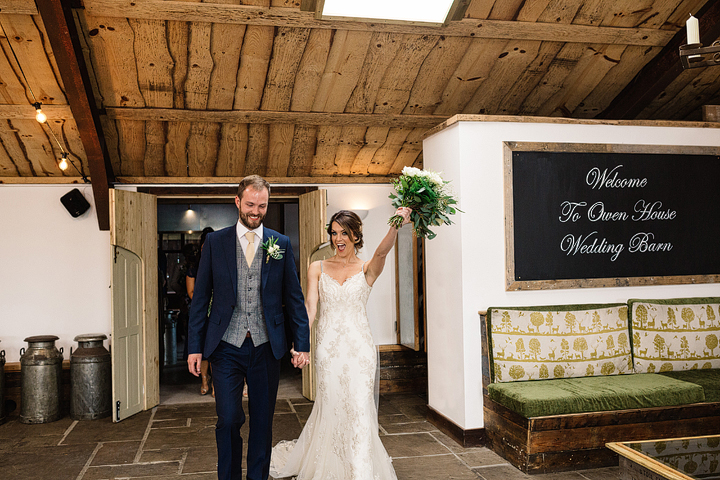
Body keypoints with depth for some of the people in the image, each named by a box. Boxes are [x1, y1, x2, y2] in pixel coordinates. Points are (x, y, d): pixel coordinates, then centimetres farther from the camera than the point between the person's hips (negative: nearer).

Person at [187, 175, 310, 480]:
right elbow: (200, 297, 4)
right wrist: (195, 347, 0)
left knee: (262, 422, 10)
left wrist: (302, 344, 0)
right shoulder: (215, 242, 3)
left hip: (266, 347, 1)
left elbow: (294, 298, 5)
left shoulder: (281, 244, 4)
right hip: (226, 346, -1)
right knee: (228, 420, -1)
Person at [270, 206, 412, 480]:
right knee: (330, 409, 8)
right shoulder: (318, 268, 8)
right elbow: (310, 307, -3)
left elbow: (381, 252, -18)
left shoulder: (366, 270, 3)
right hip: (328, 346, 1)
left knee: (359, 409, -2)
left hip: (359, 347, -1)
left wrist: (396, 226, -39)